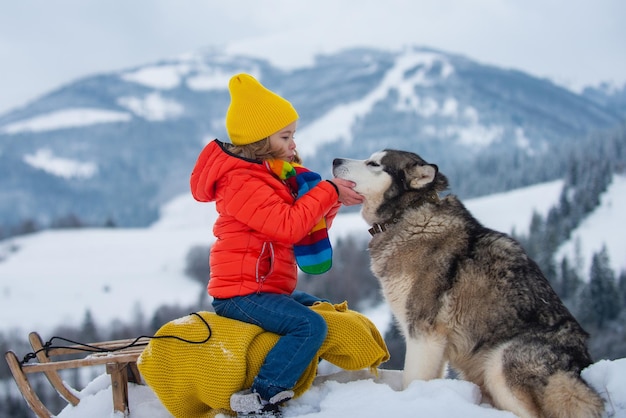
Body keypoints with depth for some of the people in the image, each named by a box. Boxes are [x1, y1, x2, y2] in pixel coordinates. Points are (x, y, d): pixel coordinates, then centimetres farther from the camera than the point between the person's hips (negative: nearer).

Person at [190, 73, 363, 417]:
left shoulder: (277, 172, 15)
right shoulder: (242, 182, -17)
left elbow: (308, 228, 12)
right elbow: (287, 226, -26)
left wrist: (334, 199, -7)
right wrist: (328, 191, -18)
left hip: (270, 285, 11)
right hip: (242, 292, -11)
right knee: (310, 325, -26)